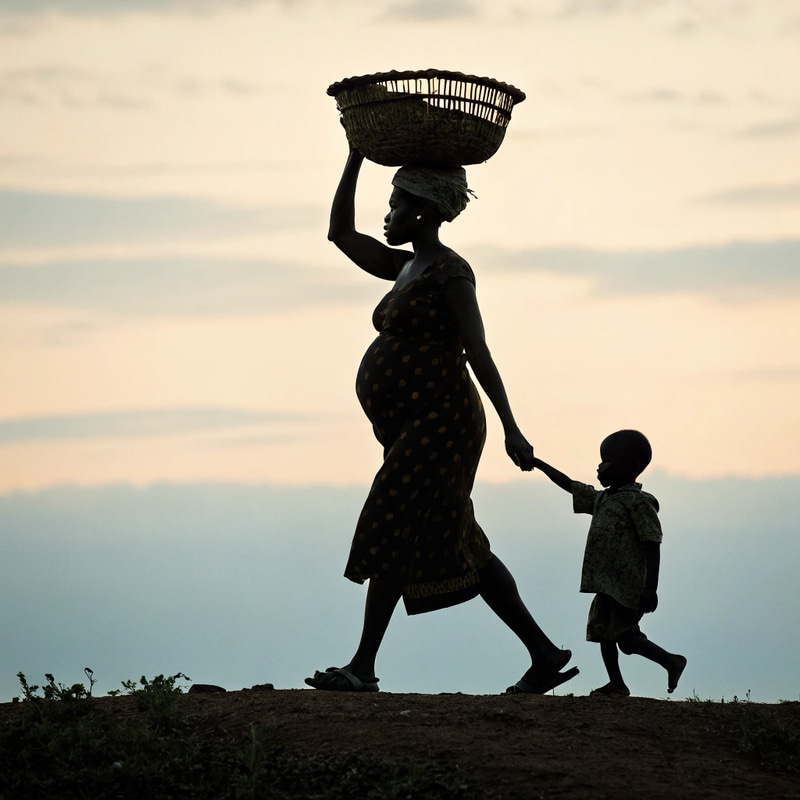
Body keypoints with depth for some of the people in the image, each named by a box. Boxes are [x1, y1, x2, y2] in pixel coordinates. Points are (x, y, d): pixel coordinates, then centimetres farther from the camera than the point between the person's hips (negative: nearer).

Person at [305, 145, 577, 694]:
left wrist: (511, 430, -22)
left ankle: (363, 667, -8)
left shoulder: (450, 273, -10)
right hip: (415, 430, 10)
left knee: (393, 537, -9)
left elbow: (479, 352, -17)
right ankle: (545, 654, 9)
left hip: (438, 422, -10)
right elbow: (341, 234, 21)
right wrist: (356, 158, 15)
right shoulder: (407, 267, 17)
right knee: (458, 548, 8)